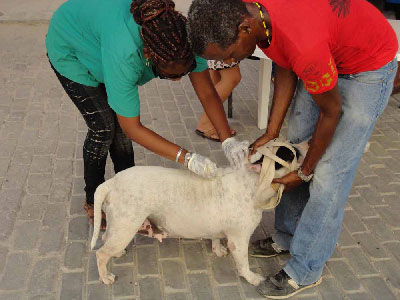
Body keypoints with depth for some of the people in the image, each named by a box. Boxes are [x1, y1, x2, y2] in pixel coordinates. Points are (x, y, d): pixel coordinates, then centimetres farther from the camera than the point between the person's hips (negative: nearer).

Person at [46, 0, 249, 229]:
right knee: (104, 127, -10)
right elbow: (132, 128, -38)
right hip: (70, 51, -5)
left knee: (121, 118, -1)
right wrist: (187, 158, -43)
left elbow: (207, 93, -24)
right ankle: (94, 201, 12)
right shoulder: (124, 55, -46)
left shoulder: (183, 37, -32)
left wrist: (228, 141, -36)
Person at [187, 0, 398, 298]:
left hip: (369, 66, -7)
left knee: (329, 173, -7)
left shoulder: (304, 45, -42)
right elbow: (285, 72, -4)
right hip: (329, 57, 8)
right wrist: (271, 133, -7)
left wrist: (305, 171, -11)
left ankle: (305, 271, 9)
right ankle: (288, 236, 27)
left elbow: (331, 111, -24)